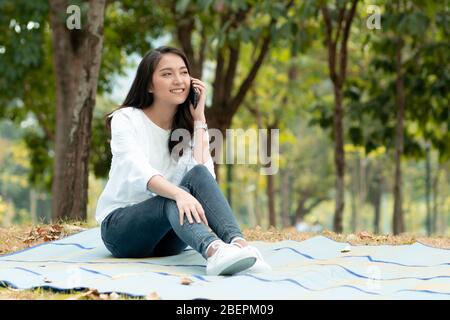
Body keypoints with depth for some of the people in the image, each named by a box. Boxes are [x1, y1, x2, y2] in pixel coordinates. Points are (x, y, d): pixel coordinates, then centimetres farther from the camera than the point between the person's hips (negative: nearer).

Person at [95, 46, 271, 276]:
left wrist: (199, 119, -11)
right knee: (174, 201, -36)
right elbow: (138, 169, -27)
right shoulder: (126, 119, -6)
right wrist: (179, 194, -46)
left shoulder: (187, 127, 7)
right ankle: (213, 251, -66)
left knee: (198, 176, -26)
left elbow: (204, 175, -13)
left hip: (167, 239, 4)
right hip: (119, 228, -3)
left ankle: (238, 243, -50)